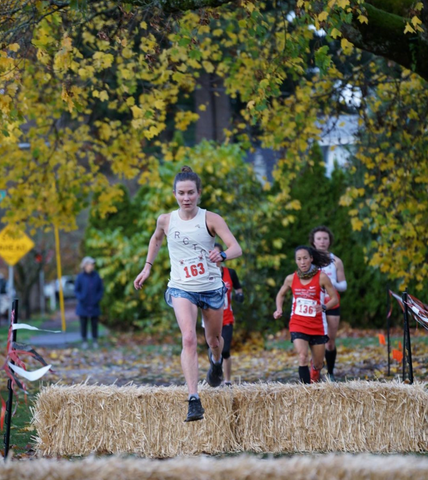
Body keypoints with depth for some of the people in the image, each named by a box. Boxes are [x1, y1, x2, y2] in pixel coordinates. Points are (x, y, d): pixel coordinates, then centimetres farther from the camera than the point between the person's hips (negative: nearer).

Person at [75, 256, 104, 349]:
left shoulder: (96, 276, 0)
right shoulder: (80, 277, -4)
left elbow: (101, 289, 6)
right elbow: (76, 290, 2)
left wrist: (98, 298, -8)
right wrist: (81, 298, -13)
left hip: (94, 306, 1)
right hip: (83, 306, -1)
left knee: (94, 324, 6)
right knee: (83, 324, 4)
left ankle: (95, 341, 15)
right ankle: (84, 341, 14)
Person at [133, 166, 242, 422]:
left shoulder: (211, 219, -10)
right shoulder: (166, 220, -3)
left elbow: (237, 248, -20)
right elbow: (156, 239, 22)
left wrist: (222, 255, -41)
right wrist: (148, 267, 16)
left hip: (212, 288, 0)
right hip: (182, 288, 0)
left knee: (214, 339, 18)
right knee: (189, 339, -21)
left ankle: (216, 362, 58)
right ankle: (194, 401, -27)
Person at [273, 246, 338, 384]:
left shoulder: (321, 277, -8)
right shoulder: (291, 279, 0)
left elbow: (334, 298, -6)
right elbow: (281, 295, 18)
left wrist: (323, 307, -26)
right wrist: (279, 309, 0)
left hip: (317, 326, 0)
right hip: (297, 325, 0)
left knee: (318, 364, 11)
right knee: (303, 357, -22)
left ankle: (314, 381, 45)